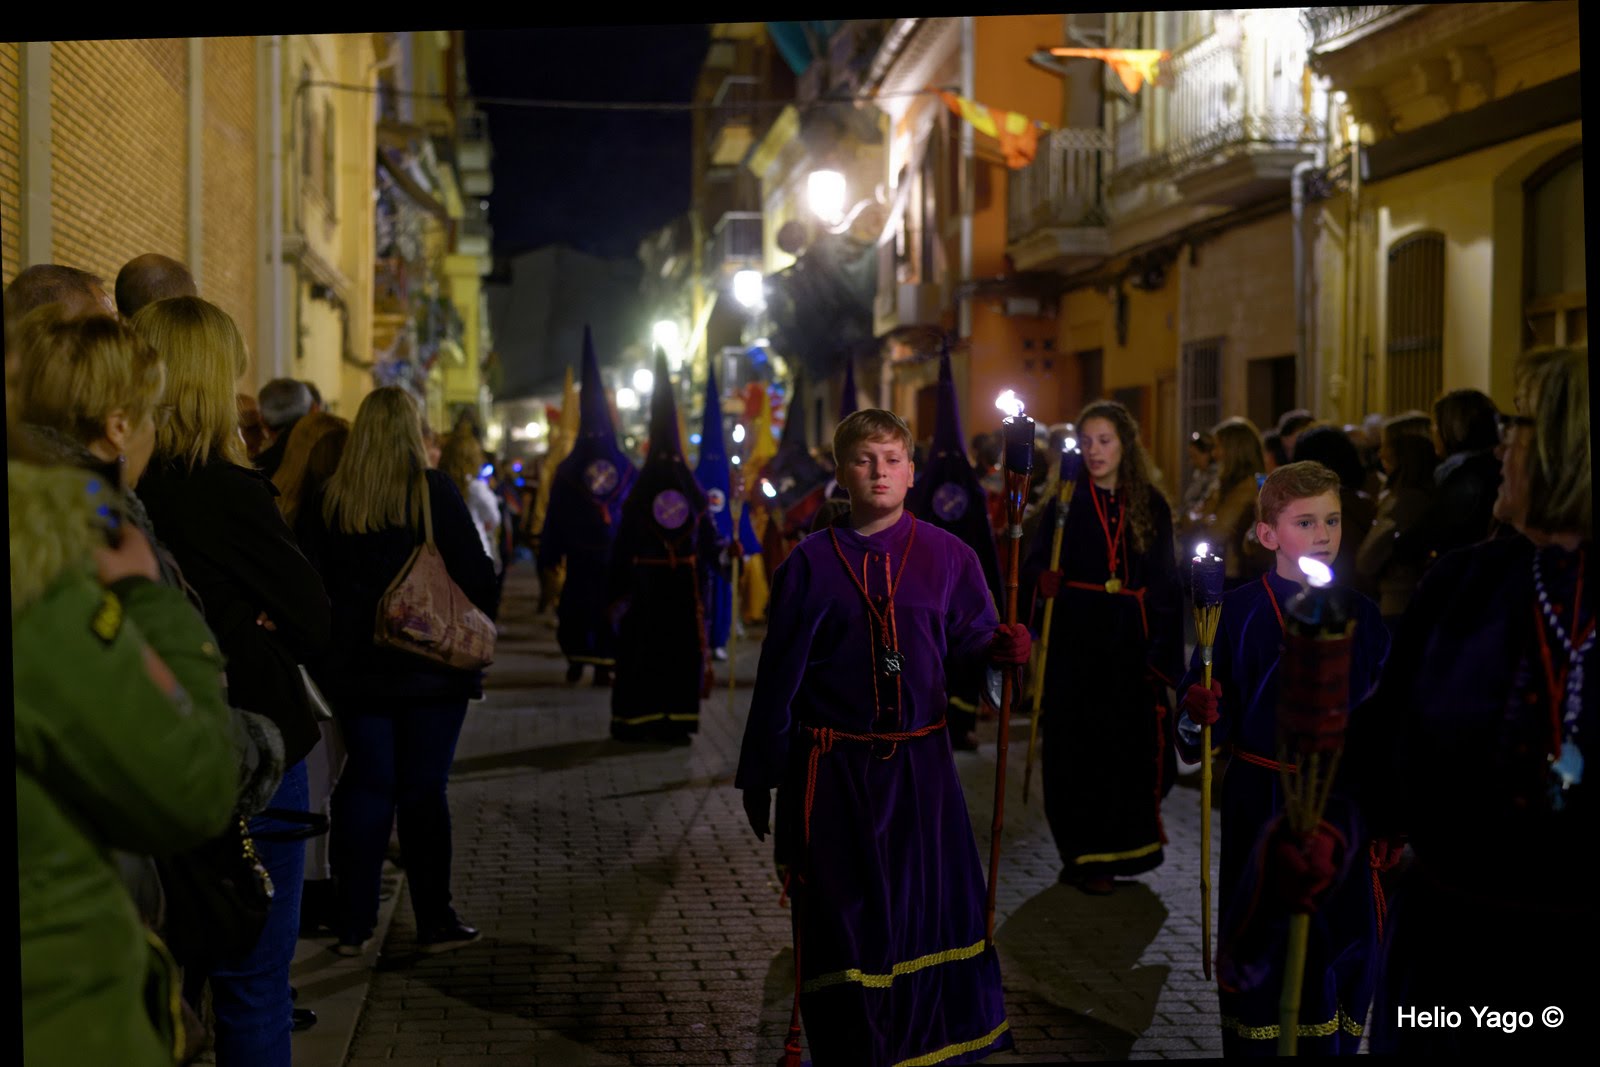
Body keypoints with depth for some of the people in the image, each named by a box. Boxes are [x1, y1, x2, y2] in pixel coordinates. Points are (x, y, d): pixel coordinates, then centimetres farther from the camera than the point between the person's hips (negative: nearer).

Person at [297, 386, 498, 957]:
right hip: (431, 667, -3)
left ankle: (352, 922, 12)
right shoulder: (434, 491, -8)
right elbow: (475, 572, -7)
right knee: (423, 789, 3)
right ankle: (435, 920, 10)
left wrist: (326, 652, 14)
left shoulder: (327, 500, 1)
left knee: (366, 786, 10)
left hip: (356, 668, 3)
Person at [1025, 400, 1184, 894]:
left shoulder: (1151, 505, 5)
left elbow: (1166, 585, 5)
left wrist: (1163, 654, -3)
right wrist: (1042, 579, -26)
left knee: (1133, 744, 2)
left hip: (1130, 645, 2)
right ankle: (1085, 857, 9)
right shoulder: (1066, 501, 1)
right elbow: (1036, 562, -2)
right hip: (1077, 640, -2)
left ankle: (1122, 847, 21)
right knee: (1078, 746, -2)